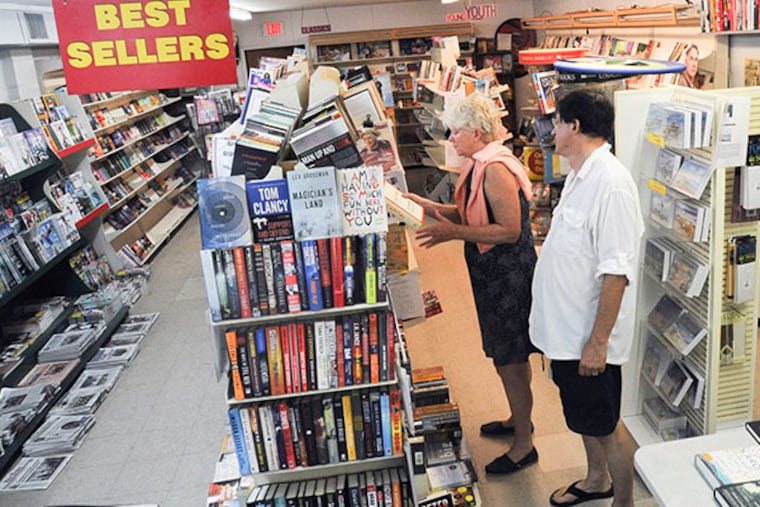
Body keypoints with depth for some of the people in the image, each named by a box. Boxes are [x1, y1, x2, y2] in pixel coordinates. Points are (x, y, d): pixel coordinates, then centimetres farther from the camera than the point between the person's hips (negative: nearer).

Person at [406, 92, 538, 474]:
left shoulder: (496, 169, -22)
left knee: (510, 360, 1)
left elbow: (510, 229, -25)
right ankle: (518, 419, 41)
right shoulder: (480, 164, 9)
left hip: (508, 275, -10)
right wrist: (430, 207, 7)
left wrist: (455, 232, -27)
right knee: (508, 355, 22)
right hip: (493, 272, 10)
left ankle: (523, 445, 16)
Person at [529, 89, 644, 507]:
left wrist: (598, 342, -24)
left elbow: (616, 271, -26)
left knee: (604, 425, 9)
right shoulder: (580, 176, 7)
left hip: (589, 335, -9)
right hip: (566, 327, 9)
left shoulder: (611, 183, -24)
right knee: (582, 414, 25)